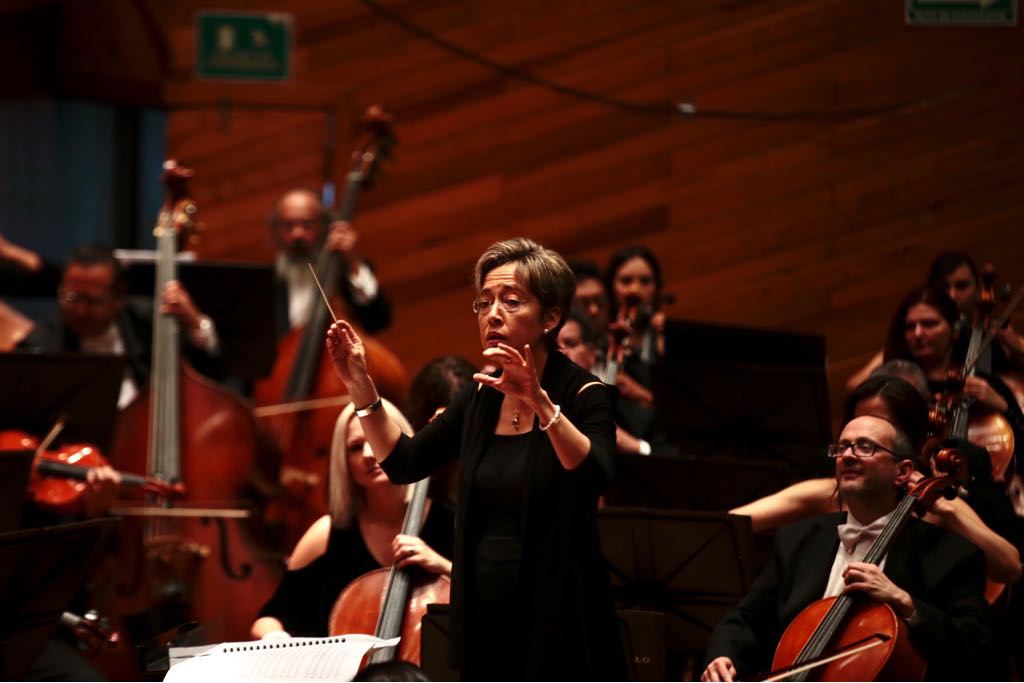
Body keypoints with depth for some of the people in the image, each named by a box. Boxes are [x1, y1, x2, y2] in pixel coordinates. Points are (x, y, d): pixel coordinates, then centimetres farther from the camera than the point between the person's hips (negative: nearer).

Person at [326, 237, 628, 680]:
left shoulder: (583, 395, -9)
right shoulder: (481, 397, 8)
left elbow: (596, 477, -27)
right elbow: (404, 463, 11)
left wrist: (539, 401, -39)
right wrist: (360, 386, 1)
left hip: (557, 626, -6)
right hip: (484, 622, 6)